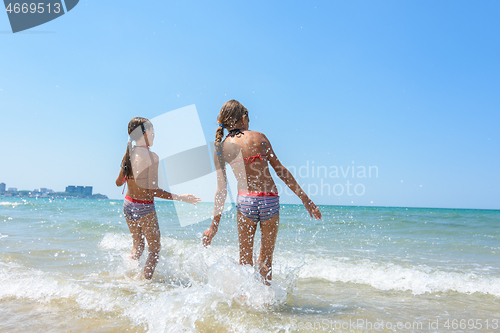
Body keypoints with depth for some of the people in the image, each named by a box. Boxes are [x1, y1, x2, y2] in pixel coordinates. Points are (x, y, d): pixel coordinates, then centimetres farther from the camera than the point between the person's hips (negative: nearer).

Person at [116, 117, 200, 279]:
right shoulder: (151, 156, -20)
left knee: (138, 246, 25)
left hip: (128, 205, 7)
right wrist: (180, 197, -19)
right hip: (145, 208, -6)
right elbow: (153, 190, -23)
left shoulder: (128, 155, 0)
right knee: (154, 249, 13)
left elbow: (119, 182, 11)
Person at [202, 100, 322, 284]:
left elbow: (221, 188, 2)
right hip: (270, 201, 0)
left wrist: (215, 224, 8)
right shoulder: (258, 137, 1)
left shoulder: (221, 148, 3)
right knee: (266, 260, 15)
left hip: (245, 201, 0)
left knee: (245, 260, 16)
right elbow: (280, 170, 0)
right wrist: (305, 198, 5)